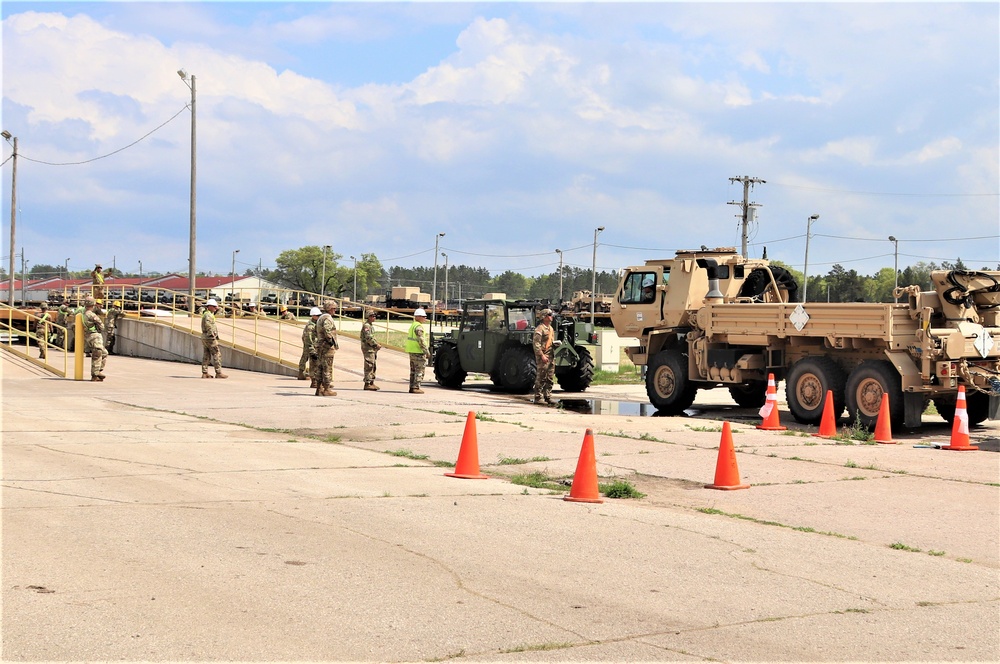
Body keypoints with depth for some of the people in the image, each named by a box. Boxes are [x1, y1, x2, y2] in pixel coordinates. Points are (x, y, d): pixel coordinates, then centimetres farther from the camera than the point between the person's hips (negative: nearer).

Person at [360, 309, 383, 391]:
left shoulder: (370, 326, 18)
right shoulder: (366, 326, -14)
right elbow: (369, 338, -21)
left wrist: (377, 344, 10)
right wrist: (376, 345, -16)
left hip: (372, 349, 10)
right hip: (368, 348, -10)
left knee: (373, 366, 13)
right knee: (369, 366, -10)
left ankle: (371, 382, 18)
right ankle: (367, 384, -9)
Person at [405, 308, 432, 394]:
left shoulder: (412, 326, 18)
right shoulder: (419, 327, -15)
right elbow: (421, 340, -20)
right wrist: (427, 352, -17)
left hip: (412, 351, 10)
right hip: (418, 352, -10)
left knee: (413, 370, 14)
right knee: (420, 370, -7)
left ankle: (412, 387, 17)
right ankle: (416, 387, -9)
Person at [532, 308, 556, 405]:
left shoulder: (550, 328, 18)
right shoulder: (539, 328, -12)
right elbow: (536, 344, -18)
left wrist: (555, 344, 11)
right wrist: (542, 355, -22)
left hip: (551, 356, 9)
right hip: (543, 357, -9)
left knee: (550, 378, 11)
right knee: (540, 378, -6)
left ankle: (548, 396, 18)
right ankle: (538, 398, -3)